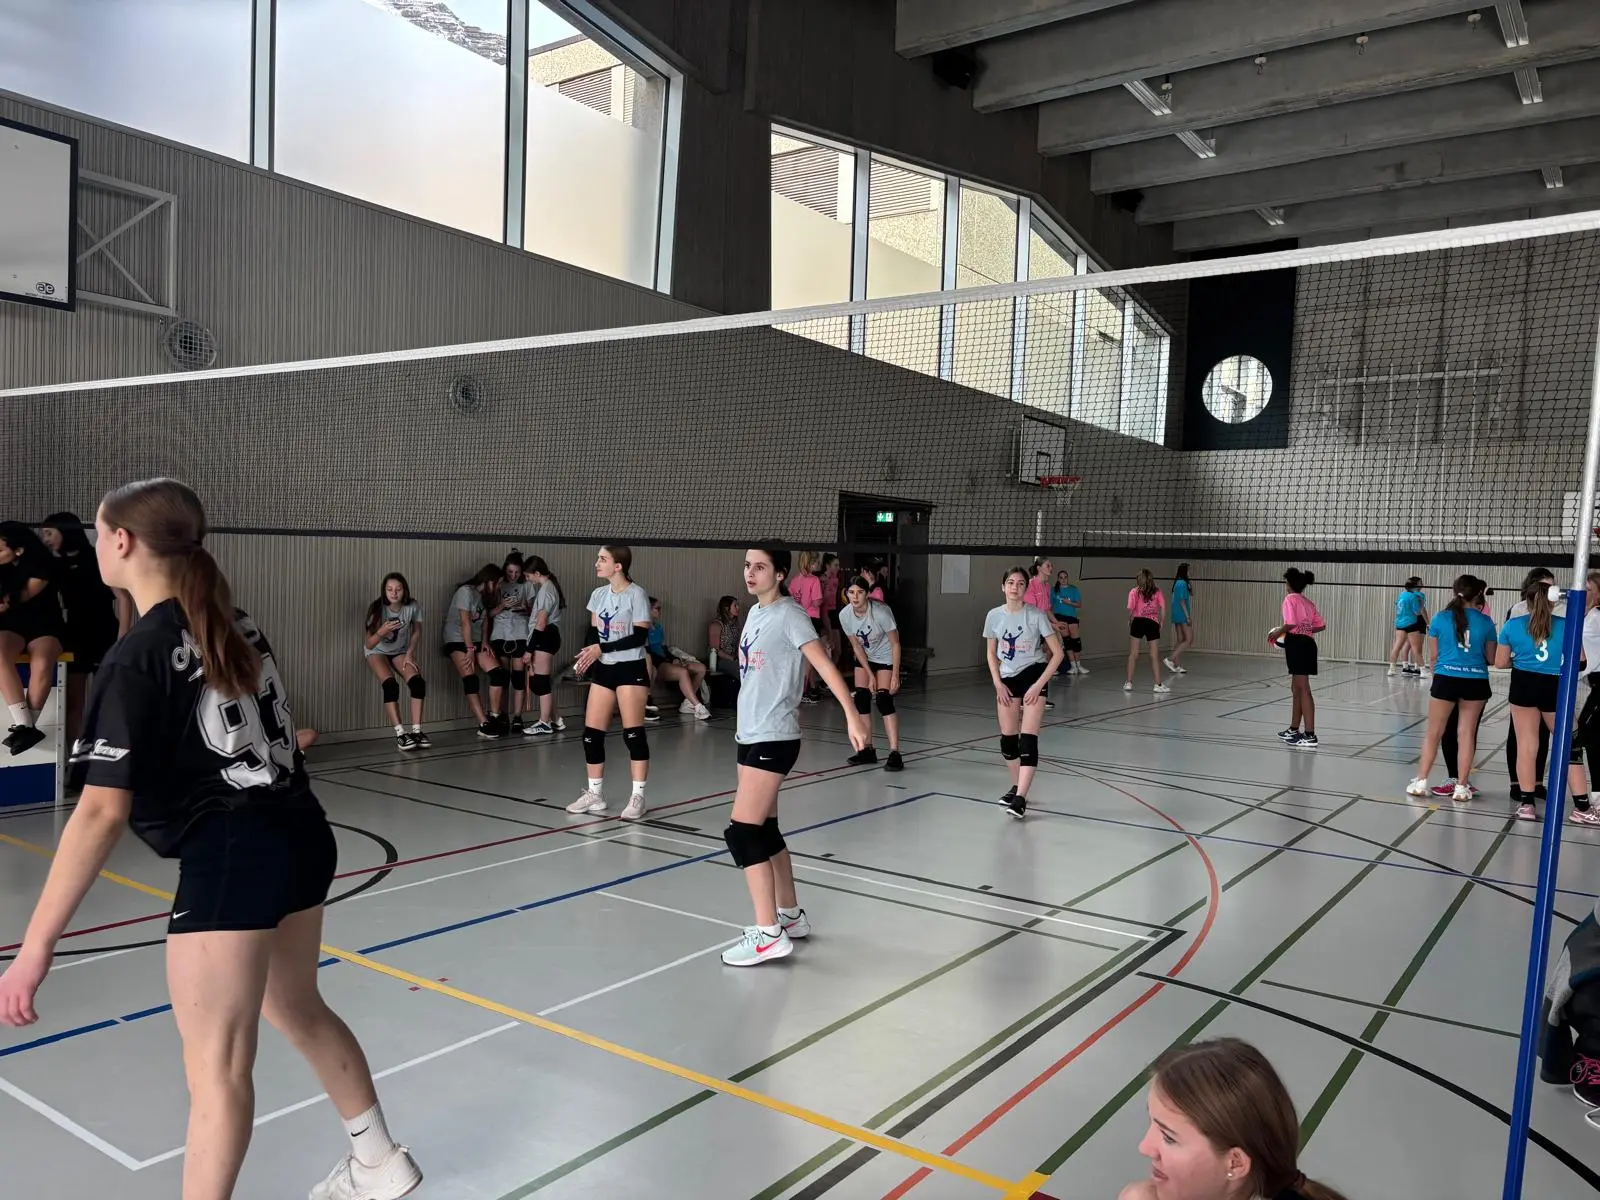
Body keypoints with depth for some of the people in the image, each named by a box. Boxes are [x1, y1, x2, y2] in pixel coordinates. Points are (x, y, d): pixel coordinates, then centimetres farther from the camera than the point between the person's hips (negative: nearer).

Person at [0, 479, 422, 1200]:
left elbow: (102, 811, -19)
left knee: (216, 1064, 3)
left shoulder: (137, 657, -14)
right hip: (301, 835, 9)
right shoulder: (235, 624, 8)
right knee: (295, 1007, 25)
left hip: (232, 855, -8)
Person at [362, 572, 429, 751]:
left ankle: (416, 731, -18)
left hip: (401, 651, 2)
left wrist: (410, 654, -11)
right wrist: (380, 633, -50)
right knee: (390, 685, -28)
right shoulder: (377, 608, -27)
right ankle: (400, 734, -26)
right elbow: (370, 644, -30)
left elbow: (417, 632, -1)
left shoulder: (413, 607, -22)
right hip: (378, 652, -2)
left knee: (417, 682, -23)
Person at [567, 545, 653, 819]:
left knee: (633, 734, -5)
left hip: (630, 670, -6)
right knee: (591, 733, 4)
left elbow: (640, 636, -15)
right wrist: (587, 656, -6)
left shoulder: (636, 594, -11)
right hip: (603, 670, 6)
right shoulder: (598, 594, 8)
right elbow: (593, 631, 14)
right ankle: (594, 794, 17)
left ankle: (638, 797, 4)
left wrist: (602, 648, -18)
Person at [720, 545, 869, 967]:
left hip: (774, 738, -9)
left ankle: (769, 934, -6)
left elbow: (824, 665, -19)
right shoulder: (755, 613, 13)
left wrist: (852, 715, -28)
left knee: (742, 831, -12)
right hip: (751, 735, 9)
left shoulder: (789, 614, -12)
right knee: (764, 829, 14)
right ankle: (790, 916, 26)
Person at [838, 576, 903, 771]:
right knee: (861, 700, -2)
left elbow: (895, 644, -20)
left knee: (884, 701, -16)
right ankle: (867, 749, 10)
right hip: (864, 658, 5)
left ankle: (895, 753, -15)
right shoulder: (845, 615, -18)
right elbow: (856, 646, -6)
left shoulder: (881, 612, -30)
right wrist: (870, 674, -9)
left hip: (886, 658, -5)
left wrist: (895, 675, -21)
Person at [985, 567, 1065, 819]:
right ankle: (1016, 787, 28)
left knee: (1028, 738, -12)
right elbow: (991, 653, 9)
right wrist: (998, 683, -3)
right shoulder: (994, 616, -4)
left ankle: (1020, 799, -15)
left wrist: (1039, 685, -14)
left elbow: (1058, 653, -10)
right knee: (1007, 738, 7)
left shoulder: (1036, 616, -14)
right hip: (1007, 679, 4)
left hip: (1033, 676, -4)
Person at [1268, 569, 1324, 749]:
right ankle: (1293, 730, 28)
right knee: (1296, 689, 18)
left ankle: (1310, 736, -9)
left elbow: (1290, 623, -19)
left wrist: (1277, 633, -4)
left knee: (1303, 689, -9)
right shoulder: (1308, 603, 17)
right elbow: (1321, 625, 14)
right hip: (1307, 643, 9)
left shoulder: (1290, 599, -6)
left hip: (1297, 644, -9)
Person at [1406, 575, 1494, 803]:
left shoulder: (1440, 619, -2)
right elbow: (1491, 658, 8)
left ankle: (1420, 781, 11)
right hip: (1476, 681, 1)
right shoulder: (1485, 621, 1)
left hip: (1446, 679, -1)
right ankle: (1461, 786, 10)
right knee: (1466, 734, 7)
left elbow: (1433, 656, 4)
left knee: (1433, 732, 8)